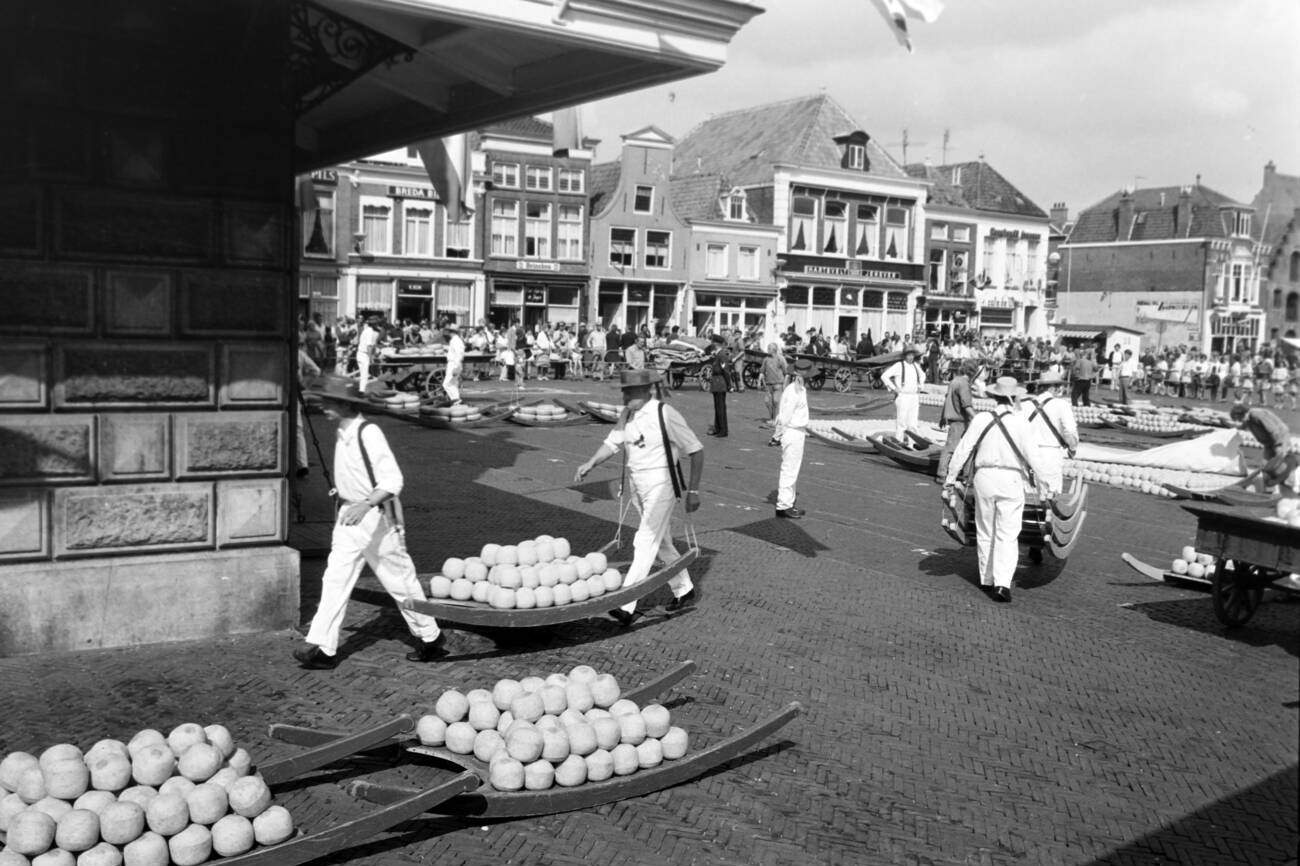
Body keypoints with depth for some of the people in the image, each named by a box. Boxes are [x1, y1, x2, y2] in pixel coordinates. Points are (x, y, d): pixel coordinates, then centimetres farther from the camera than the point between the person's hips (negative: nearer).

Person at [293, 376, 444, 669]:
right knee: (335, 579, 0)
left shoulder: (369, 433, -21)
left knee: (400, 581, 5)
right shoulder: (342, 434, 5)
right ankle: (322, 647, 1)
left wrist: (365, 505, -40)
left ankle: (430, 639, 21)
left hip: (376, 517, -7)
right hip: (349, 515, 8)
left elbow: (392, 480, -28)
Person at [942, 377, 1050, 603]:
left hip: (984, 478, 2)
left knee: (985, 532, 15)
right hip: (1011, 480, -2)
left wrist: (949, 480, 4)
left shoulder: (980, 420, -1)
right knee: (1008, 535, 1)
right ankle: (1002, 583, -10)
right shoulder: (1020, 423, -6)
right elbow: (1033, 457, -6)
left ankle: (987, 579, 24)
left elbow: (962, 451, -2)